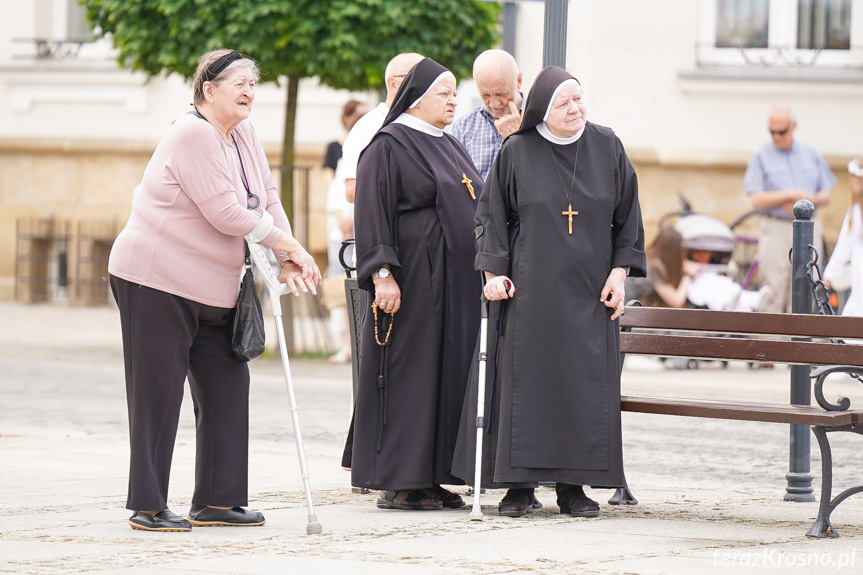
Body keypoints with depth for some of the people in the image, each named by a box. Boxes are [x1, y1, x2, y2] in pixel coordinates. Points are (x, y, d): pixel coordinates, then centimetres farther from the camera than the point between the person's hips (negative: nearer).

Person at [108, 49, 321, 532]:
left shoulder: (245, 135, 10)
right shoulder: (193, 135, -18)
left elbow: (267, 199, 10)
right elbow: (225, 213, -23)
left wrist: (288, 261, -4)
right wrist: (285, 243, -13)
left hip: (212, 286, 9)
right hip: (155, 279, -9)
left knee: (227, 384, 8)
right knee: (158, 393, -5)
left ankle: (218, 501, 14)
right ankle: (148, 506, 1)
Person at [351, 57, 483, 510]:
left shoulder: (449, 147, 18)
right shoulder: (389, 146, -7)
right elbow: (373, 213, -13)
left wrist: (482, 274, 19)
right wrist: (383, 273, -21)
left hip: (456, 282, 8)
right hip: (412, 281, -8)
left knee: (447, 372, 7)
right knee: (409, 373, -6)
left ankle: (432, 478, 11)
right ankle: (396, 483, -3)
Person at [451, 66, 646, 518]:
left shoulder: (607, 147, 3)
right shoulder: (517, 153, -1)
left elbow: (626, 215, 7)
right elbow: (492, 214, 4)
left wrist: (619, 272, -1)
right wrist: (493, 271, -6)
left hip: (588, 291, 2)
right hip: (530, 289, -1)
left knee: (586, 381, 0)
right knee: (524, 379, -2)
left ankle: (573, 485, 7)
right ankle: (519, 483, 5)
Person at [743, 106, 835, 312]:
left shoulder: (811, 154, 11)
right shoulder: (761, 156, 2)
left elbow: (826, 196, 11)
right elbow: (757, 200, -6)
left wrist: (808, 201, -10)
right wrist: (790, 195, -14)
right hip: (776, 230, -3)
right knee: (773, 294, -7)